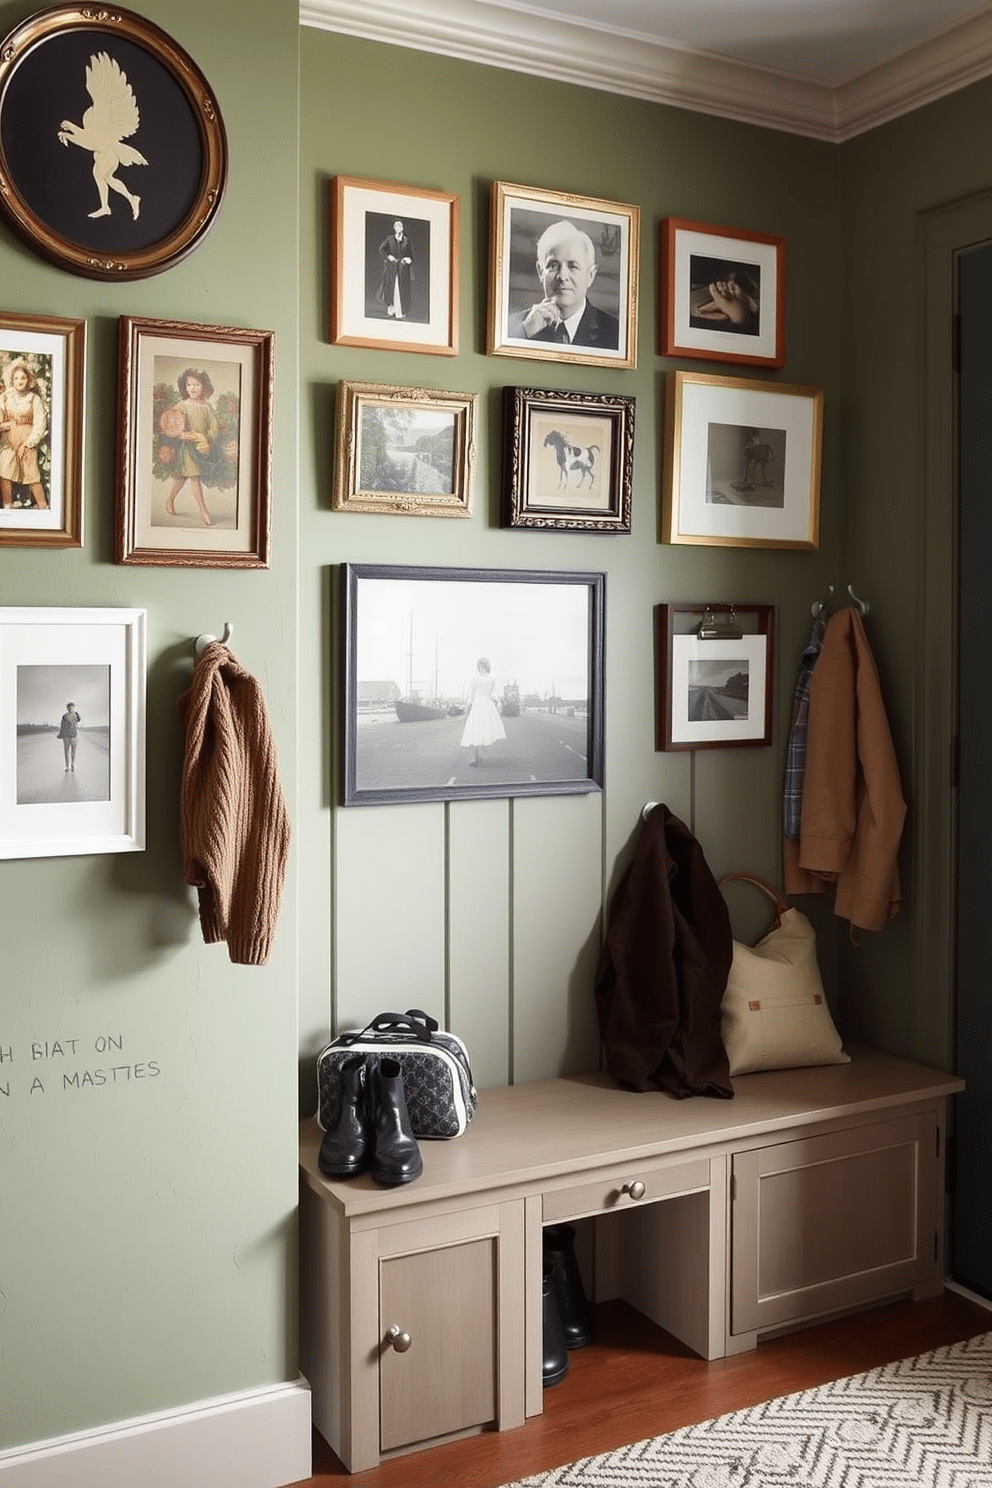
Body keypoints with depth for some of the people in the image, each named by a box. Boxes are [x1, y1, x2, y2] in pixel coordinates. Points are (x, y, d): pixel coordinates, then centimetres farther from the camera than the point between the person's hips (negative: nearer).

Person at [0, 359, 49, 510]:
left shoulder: (35, 399, 5)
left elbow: (40, 423, 0)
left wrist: (30, 442, -8)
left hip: (27, 442, -2)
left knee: (32, 475, -8)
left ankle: (43, 508, 0)